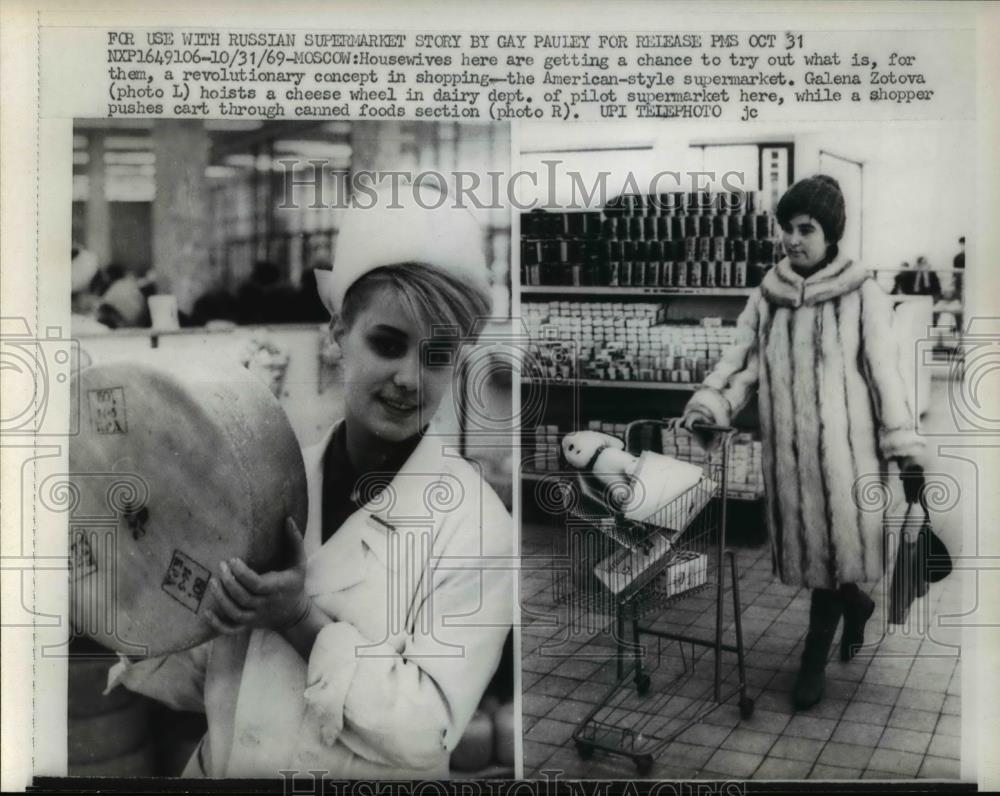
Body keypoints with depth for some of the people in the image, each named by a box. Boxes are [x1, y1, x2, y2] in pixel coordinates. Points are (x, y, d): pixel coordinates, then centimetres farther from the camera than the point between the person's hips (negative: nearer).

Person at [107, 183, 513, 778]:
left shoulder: (476, 523, -15)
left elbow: (428, 730, -17)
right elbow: (202, 673, 2)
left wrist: (301, 621, -21)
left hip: (366, 774, -3)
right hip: (219, 768, 4)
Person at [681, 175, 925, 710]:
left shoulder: (862, 295, -5)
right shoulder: (767, 296, 5)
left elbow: (885, 374, -5)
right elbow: (743, 360, 4)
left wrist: (906, 451, -6)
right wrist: (709, 405, -14)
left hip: (844, 445, -3)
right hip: (787, 447, 4)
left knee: (832, 545, -1)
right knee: (808, 546, 12)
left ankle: (814, 660, 15)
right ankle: (855, 604, 43)